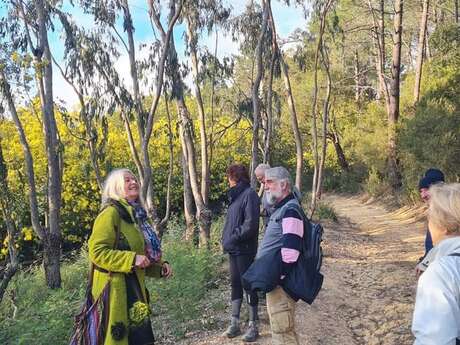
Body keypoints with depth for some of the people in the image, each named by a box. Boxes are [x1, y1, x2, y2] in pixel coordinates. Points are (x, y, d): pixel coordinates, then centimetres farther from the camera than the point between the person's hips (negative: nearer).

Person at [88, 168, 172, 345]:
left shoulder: (136, 215, 14)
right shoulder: (111, 213, -12)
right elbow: (96, 252, -18)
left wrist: (159, 267, 8)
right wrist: (132, 259, -24)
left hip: (133, 289, 9)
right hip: (115, 290, -9)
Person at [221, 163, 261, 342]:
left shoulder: (249, 194, -13)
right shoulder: (235, 195, 13)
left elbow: (250, 224, -20)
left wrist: (233, 239, -16)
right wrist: (225, 238, 6)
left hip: (245, 250, -8)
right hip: (233, 249, 8)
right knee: (235, 284, 13)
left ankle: (253, 326, 13)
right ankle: (235, 323, 22)